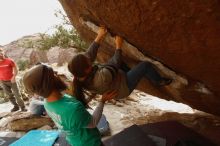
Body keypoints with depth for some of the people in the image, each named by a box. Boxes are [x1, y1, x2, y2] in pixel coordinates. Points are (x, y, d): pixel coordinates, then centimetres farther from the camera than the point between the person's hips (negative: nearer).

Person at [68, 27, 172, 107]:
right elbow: (115, 64, -26)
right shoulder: (102, 77, -44)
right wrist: (118, 46, -14)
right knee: (145, 65, -7)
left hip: (115, 80, 7)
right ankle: (159, 81, 21)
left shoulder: (79, 76, -23)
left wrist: (99, 37, -11)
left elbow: (89, 54, -13)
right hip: (123, 87, -7)